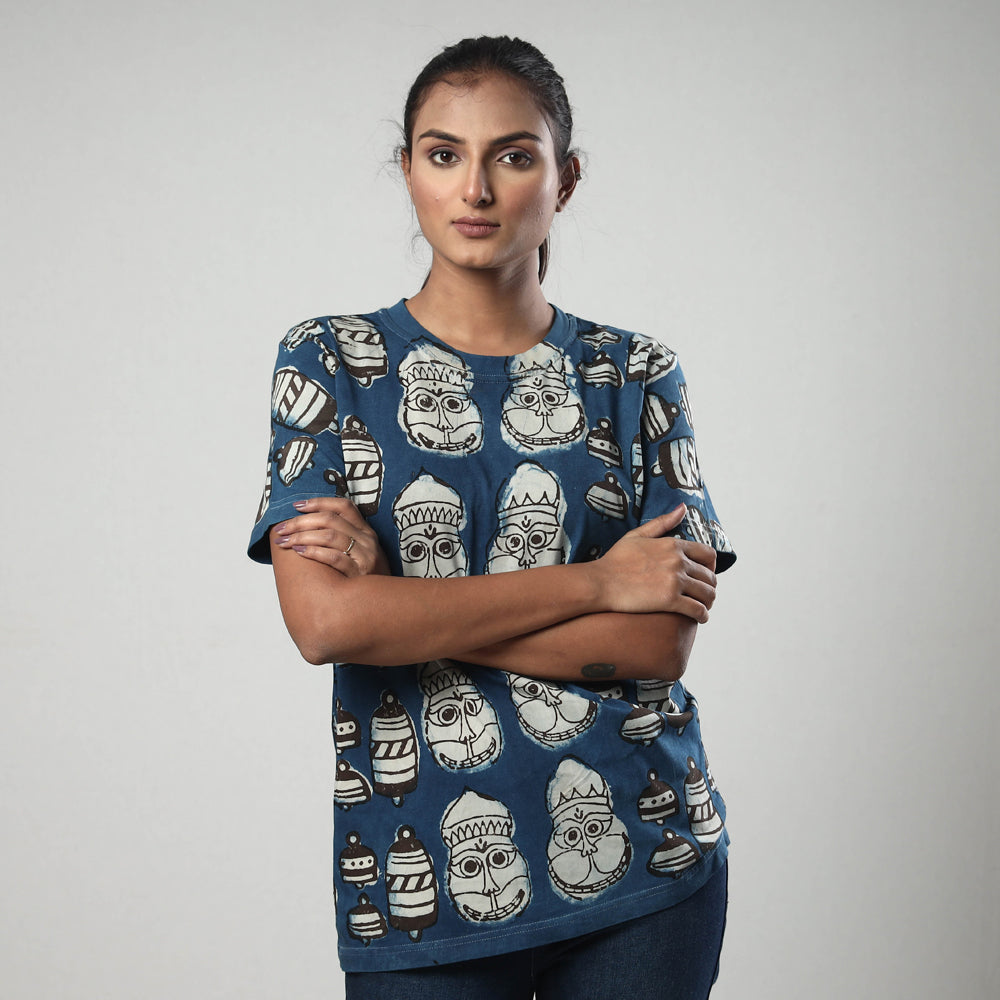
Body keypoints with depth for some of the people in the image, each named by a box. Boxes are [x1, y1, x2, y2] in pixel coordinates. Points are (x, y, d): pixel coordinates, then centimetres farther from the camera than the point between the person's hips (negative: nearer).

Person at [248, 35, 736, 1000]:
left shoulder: (635, 375, 2)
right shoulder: (331, 361, 0)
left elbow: (660, 640, -9)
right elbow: (324, 621, -14)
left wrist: (400, 603, -14)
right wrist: (594, 581, -13)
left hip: (638, 859, 1)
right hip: (421, 879, -1)